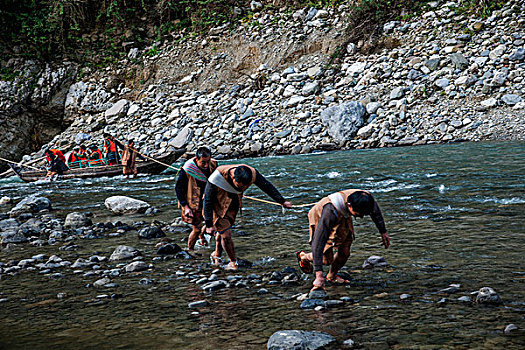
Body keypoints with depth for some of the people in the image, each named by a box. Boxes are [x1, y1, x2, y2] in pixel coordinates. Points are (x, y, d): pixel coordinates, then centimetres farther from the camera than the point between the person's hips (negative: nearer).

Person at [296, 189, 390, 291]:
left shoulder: (367, 198, -31)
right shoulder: (331, 211, -46)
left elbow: (376, 212, -4)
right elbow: (318, 242, -45)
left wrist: (383, 232, 9)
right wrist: (319, 274, -49)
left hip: (343, 218, 5)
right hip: (320, 218, -5)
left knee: (344, 252, -4)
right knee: (327, 260, -6)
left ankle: (332, 276, 24)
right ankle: (304, 257, 24)